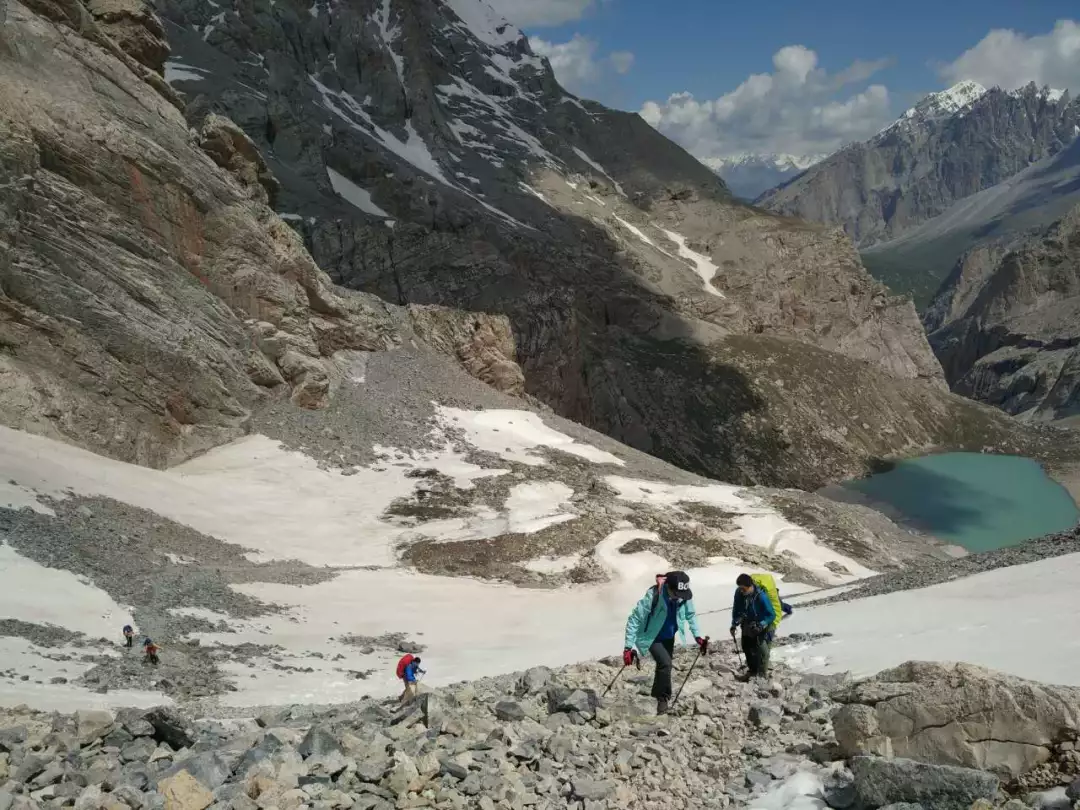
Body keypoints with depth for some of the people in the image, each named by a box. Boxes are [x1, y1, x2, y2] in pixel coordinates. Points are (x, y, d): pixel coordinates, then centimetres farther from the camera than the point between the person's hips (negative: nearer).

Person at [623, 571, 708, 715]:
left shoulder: (685, 595, -23)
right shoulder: (653, 596, -37)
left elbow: (690, 615, -2)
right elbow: (634, 619, -30)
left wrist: (697, 636, -12)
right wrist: (628, 647, -32)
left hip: (669, 637, 5)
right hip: (652, 637, -5)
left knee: (664, 665, 19)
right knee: (665, 663, -22)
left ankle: (657, 695, 44)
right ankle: (663, 698, -1)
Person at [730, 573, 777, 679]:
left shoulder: (761, 596, -32)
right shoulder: (739, 593, -17)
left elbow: (771, 615, -22)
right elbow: (736, 609, 1)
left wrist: (761, 625, -31)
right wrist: (734, 624, -6)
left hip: (762, 627, -5)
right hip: (748, 626, 5)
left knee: (761, 649, -10)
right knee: (747, 648, 13)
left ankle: (762, 674, 4)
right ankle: (752, 670, 31)